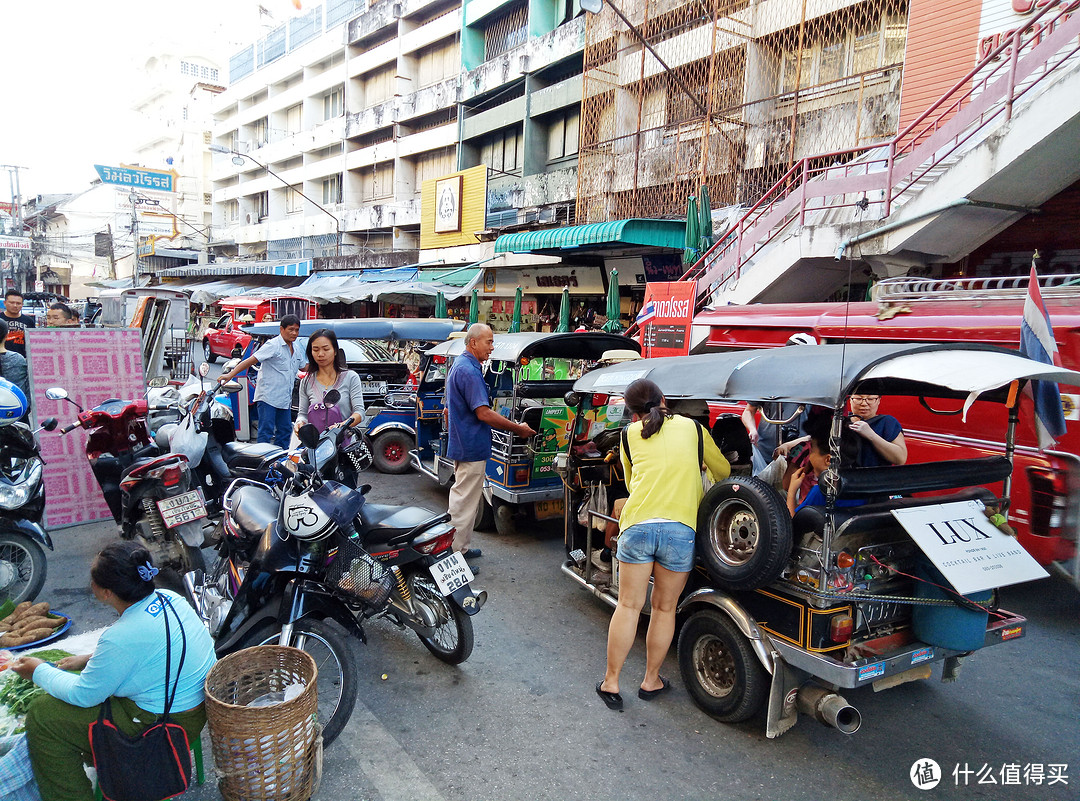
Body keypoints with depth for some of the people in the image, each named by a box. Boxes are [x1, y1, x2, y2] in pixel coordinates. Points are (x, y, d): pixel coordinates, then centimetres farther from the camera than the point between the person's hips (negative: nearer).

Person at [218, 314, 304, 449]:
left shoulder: (297, 350, 14)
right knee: (266, 431, -8)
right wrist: (230, 375, -25)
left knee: (285, 431, 11)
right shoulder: (273, 345, -9)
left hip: (285, 400, 8)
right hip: (268, 397, -8)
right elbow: (251, 360, -16)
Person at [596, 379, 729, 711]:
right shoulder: (692, 428, 13)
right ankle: (651, 680, 29)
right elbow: (723, 472, 25)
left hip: (638, 524, 0)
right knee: (665, 608, 15)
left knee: (629, 605, 11)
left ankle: (611, 683, 18)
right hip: (681, 528, 0)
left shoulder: (630, 434, 14)